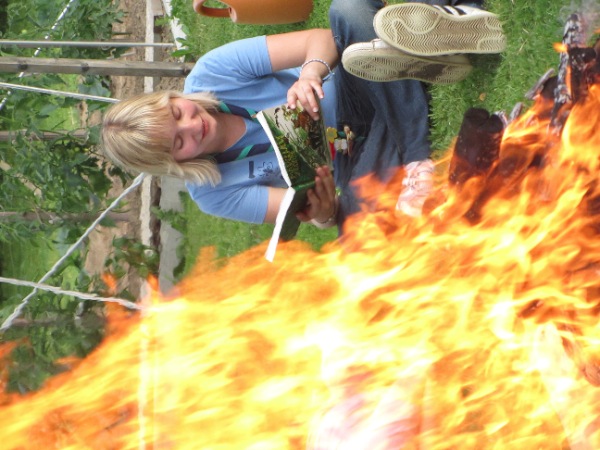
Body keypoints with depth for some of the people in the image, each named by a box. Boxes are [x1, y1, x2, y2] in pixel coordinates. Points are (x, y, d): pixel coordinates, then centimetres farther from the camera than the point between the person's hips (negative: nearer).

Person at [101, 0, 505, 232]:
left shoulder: (210, 75, -11)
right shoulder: (212, 193, -11)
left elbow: (322, 40, -14)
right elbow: (305, 210, -12)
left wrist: (311, 74, -38)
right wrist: (323, 215, -37)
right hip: (353, 158, -2)